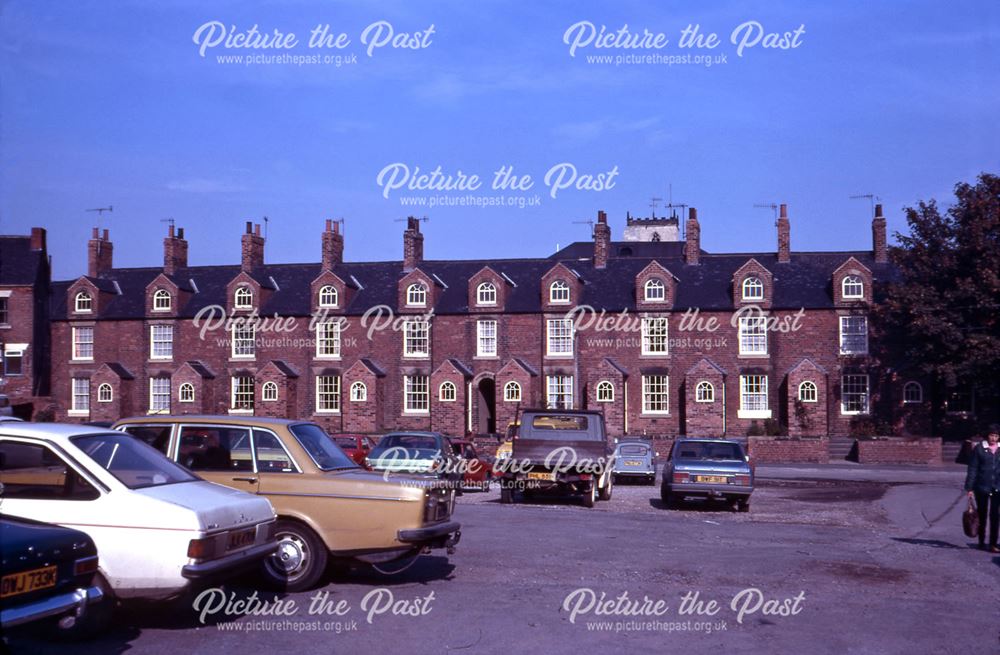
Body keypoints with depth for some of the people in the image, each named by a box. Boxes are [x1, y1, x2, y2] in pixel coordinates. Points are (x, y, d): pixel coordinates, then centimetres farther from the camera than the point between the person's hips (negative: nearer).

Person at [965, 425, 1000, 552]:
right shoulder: (979, 448, -5)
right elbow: (972, 469, -4)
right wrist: (969, 487, -7)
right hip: (982, 487, -2)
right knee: (982, 515, 10)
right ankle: (981, 542, 21)